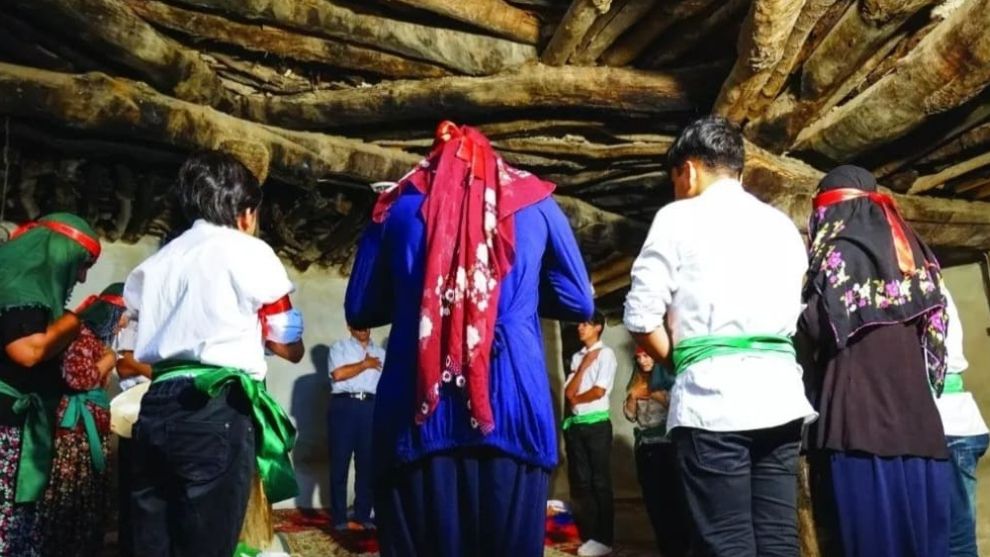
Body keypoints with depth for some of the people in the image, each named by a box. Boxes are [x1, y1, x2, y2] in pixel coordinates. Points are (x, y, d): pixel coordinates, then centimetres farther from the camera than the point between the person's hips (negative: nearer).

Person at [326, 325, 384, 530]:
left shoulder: (381, 353, 19)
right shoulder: (339, 348, 8)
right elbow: (338, 374, -10)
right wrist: (365, 364, -1)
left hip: (372, 408, 3)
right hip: (344, 406, -3)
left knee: (368, 464, 4)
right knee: (340, 463, -1)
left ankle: (363, 516, 11)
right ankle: (339, 518, 4)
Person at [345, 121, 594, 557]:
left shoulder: (398, 206, 13)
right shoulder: (534, 202, 12)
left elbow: (360, 310, 17)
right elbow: (579, 304, 14)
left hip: (416, 412, 1)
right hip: (511, 409, 0)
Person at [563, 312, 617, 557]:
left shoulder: (605, 353, -2)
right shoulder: (576, 357, 15)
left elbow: (599, 391, -11)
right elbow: (568, 392, 5)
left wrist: (576, 399, 2)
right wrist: (584, 365, -2)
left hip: (597, 424, -6)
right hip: (575, 424, 6)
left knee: (600, 482, -2)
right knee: (580, 482, 7)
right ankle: (588, 536, 14)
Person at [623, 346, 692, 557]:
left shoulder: (668, 379, -1)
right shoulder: (635, 384, 14)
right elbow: (630, 415, 11)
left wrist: (653, 394, -11)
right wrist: (633, 396, -4)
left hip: (667, 443, -5)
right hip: (644, 445, 5)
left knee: (673, 493, -5)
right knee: (652, 496, 7)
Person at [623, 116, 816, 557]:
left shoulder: (679, 217, 2)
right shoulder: (783, 226, 19)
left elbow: (641, 315, -3)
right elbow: (801, 313, 20)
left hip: (712, 396, -6)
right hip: (780, 392, 6)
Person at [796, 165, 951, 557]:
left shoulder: (839, 251, -3)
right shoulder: (909, 252, 18)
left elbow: (816, 328, -12)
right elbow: (933, 339, 20)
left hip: (860, 421, -7)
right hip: (918, 424, 7)